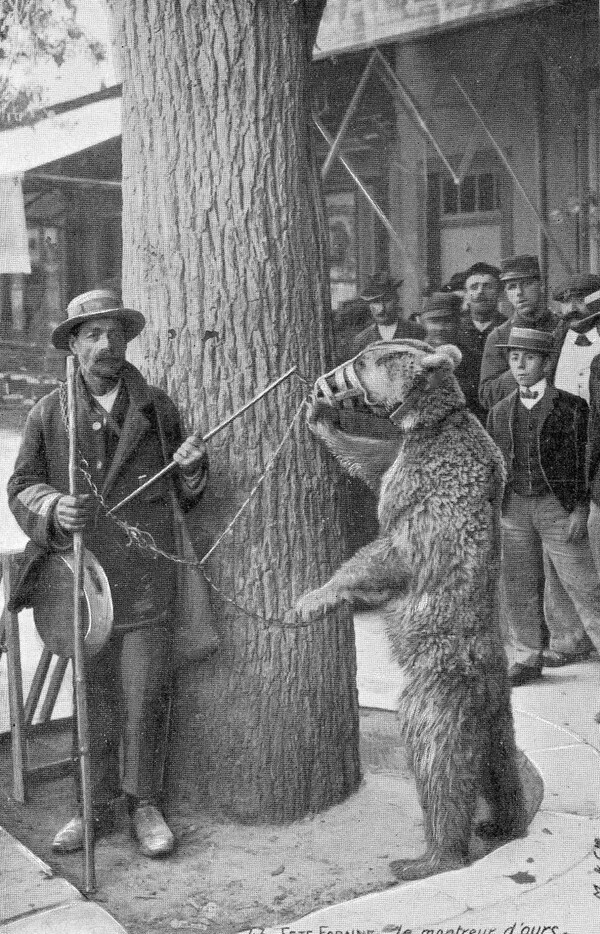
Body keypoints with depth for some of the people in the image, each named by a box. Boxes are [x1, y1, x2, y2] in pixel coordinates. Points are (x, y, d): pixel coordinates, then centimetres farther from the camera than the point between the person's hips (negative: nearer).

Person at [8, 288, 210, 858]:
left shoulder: (156, 408, 5)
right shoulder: (48, 415, 2)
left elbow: (184, 496, 13)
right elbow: (21, 487, 3)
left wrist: (191, 469, -10)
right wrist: (53, 509, -18)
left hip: (148, 582, 0)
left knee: (144, 701, 4)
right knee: (93, 703, 11)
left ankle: (144, 803, 23)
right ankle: (96, 806, 27)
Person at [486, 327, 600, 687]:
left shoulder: (571, 406, -3)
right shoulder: (500, 412, 10)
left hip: (558, 506, -4)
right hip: (514, 506, 4)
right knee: (520, 587, 9)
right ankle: (528, 658, 20)